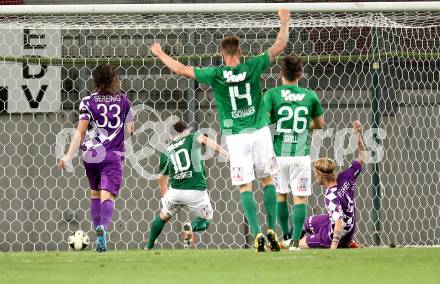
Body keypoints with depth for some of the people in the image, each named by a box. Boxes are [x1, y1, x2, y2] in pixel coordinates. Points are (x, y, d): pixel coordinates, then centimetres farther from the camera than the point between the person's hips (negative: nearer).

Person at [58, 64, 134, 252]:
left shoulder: (88, 101, -1)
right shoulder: (123, 100, 5)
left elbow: (81, 131, -10)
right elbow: (130, 129, 15)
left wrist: (69, 155, -12)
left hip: (91, 155, 1)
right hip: (113, 156, -1)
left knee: (95, 192, 21)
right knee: (107, 195, -11)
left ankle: (99, 229, 16)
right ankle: (103, 227, -37)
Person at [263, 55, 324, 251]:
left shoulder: (272, 94, -4)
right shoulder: (309, 95, 2)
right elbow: (319, 124, 14)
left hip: (278, 153, 0)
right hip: (301, 154, 0)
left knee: (280, 196, 18)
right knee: (300, 198, 1)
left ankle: (286, 236, 26)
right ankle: (295, 241, -8)